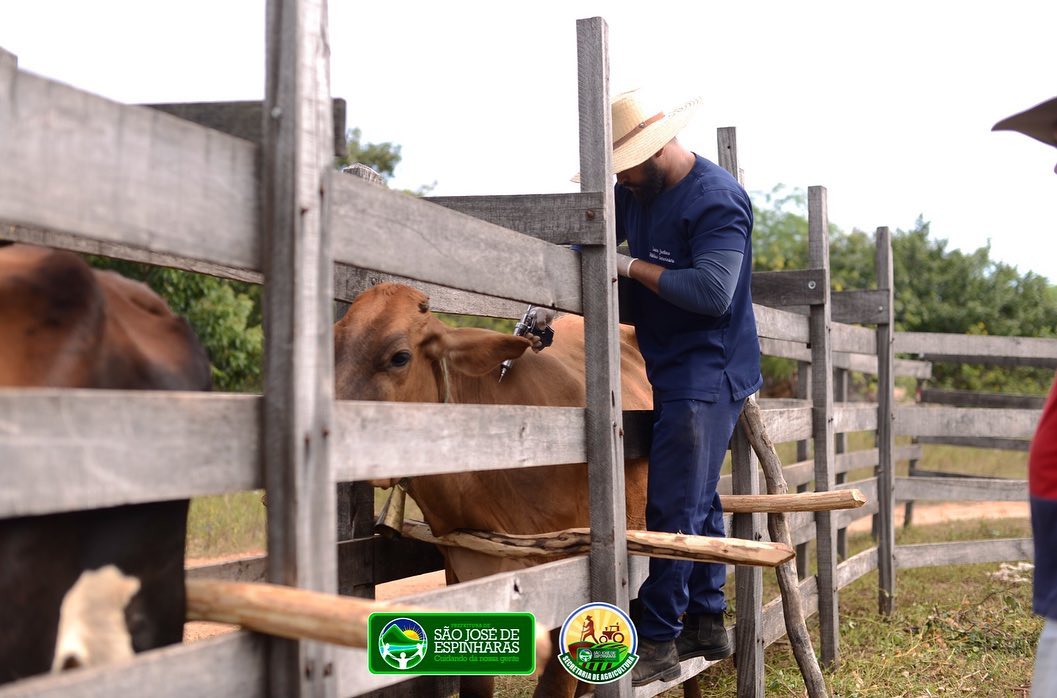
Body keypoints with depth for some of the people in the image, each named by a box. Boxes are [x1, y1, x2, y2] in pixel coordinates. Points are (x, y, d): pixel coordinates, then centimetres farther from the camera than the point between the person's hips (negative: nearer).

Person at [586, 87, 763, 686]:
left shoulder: (717, 199, -16)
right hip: (672, 372, 9)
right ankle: (706, 624, 25)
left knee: (673, 504, -9)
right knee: (697, 499, 15)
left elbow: (713, 291, -26)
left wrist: (633, 267, -18)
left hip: (708, 373, -9)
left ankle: (657, 642, -2)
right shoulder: (638, 193, 9)